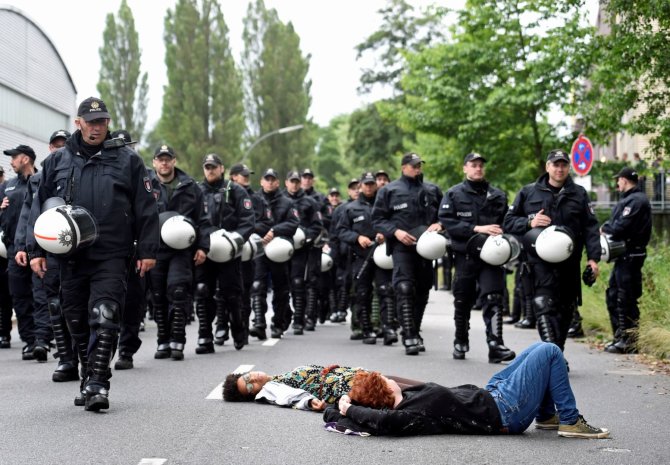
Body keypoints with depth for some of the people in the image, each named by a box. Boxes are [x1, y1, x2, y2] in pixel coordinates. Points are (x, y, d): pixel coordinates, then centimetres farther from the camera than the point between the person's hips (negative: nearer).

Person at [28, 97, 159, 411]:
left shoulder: (127, 160, 5)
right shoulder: (58, 161, 10)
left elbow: (145, 208, 5)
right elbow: (40, 206, 12)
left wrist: (147, 250, 0)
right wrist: (36, 250, 5)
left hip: (111, 258, -3)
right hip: (71, 257, 3)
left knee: (104, 320, -13)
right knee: (77, 323, 10)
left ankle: (97, 385, -14)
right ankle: (90, 379, 23)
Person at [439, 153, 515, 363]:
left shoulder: (498, 195, 13)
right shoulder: (454, 194, 5)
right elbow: (447, 222, -7)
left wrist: (501, 234, -7)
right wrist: (476, 229, -16)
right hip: (465, 256, 0)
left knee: (493, 299, -13)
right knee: (462, 302, 10)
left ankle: (496, 345, -17)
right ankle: (460, 342, 28)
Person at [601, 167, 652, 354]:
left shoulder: (635, 200, -15)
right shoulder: (630, 199, 18)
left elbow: (621, 228, -22)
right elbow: (617, 224, 15)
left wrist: (604, 229, -5)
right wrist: (607, 228, -3)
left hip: (630, 256, -11)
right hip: (624, 256, 11)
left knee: (626, 300, -6)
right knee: (613, 296, 15)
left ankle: (628, 341, -1)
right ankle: (619, 338, 21)